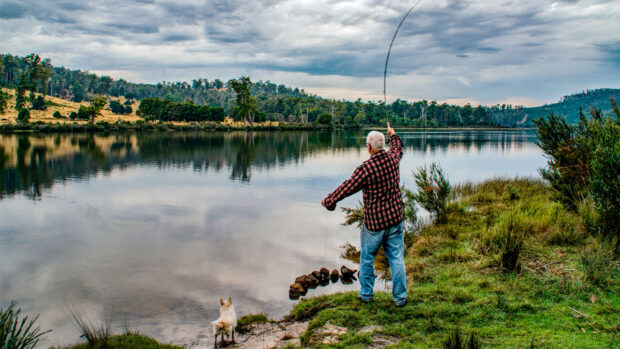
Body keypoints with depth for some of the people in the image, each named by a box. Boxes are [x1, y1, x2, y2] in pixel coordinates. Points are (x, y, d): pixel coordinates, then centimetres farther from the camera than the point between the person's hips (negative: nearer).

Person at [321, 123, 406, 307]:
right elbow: (398, 148, 23)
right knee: (396, 259, 9)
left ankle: (366, 294, 25)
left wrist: (328, 200, 3)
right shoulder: (392, 158, -3)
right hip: (395, 219, 5)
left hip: (374, 223, -4)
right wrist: (392, 134, 43)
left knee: (367, 259, 14)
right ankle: (400, 297, 16)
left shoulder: (366, 168, -19)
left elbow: (346, 188, -12)